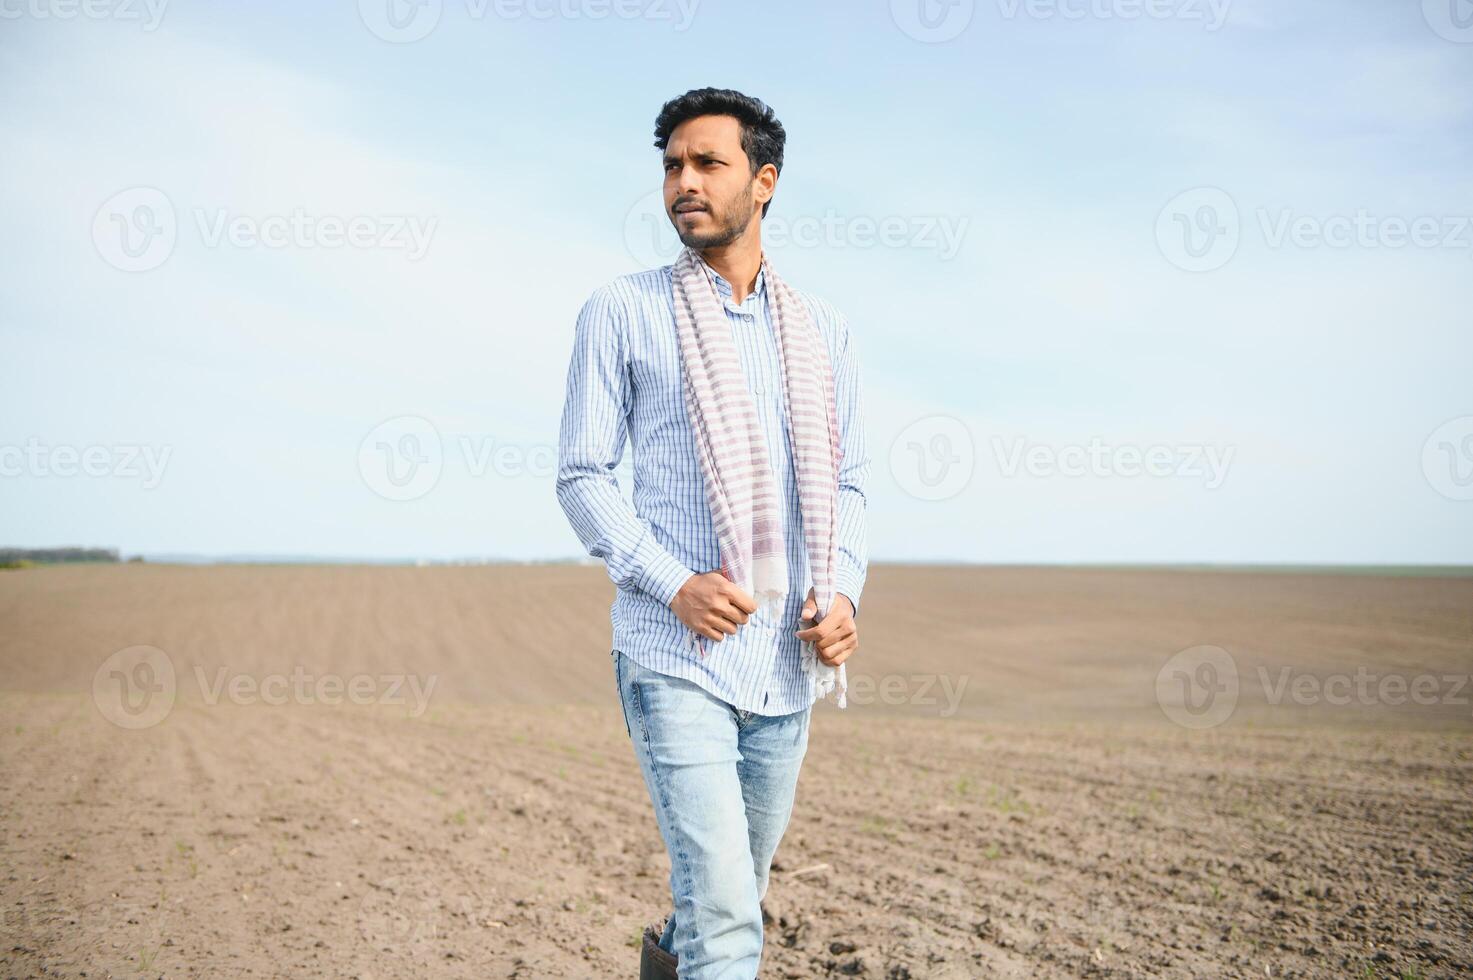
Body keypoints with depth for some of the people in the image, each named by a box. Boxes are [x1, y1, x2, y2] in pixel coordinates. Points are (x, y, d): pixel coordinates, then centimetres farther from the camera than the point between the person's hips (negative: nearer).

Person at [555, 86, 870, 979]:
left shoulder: (824, 333, 11)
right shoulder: (623, 312, 0)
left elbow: (848, 481, 15)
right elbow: (582, 475, -2)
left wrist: (844, 590, -3)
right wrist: (674, 584, -15)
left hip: (789, 661, 5)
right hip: (676, 652, -4)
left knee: (740, 883, 19)